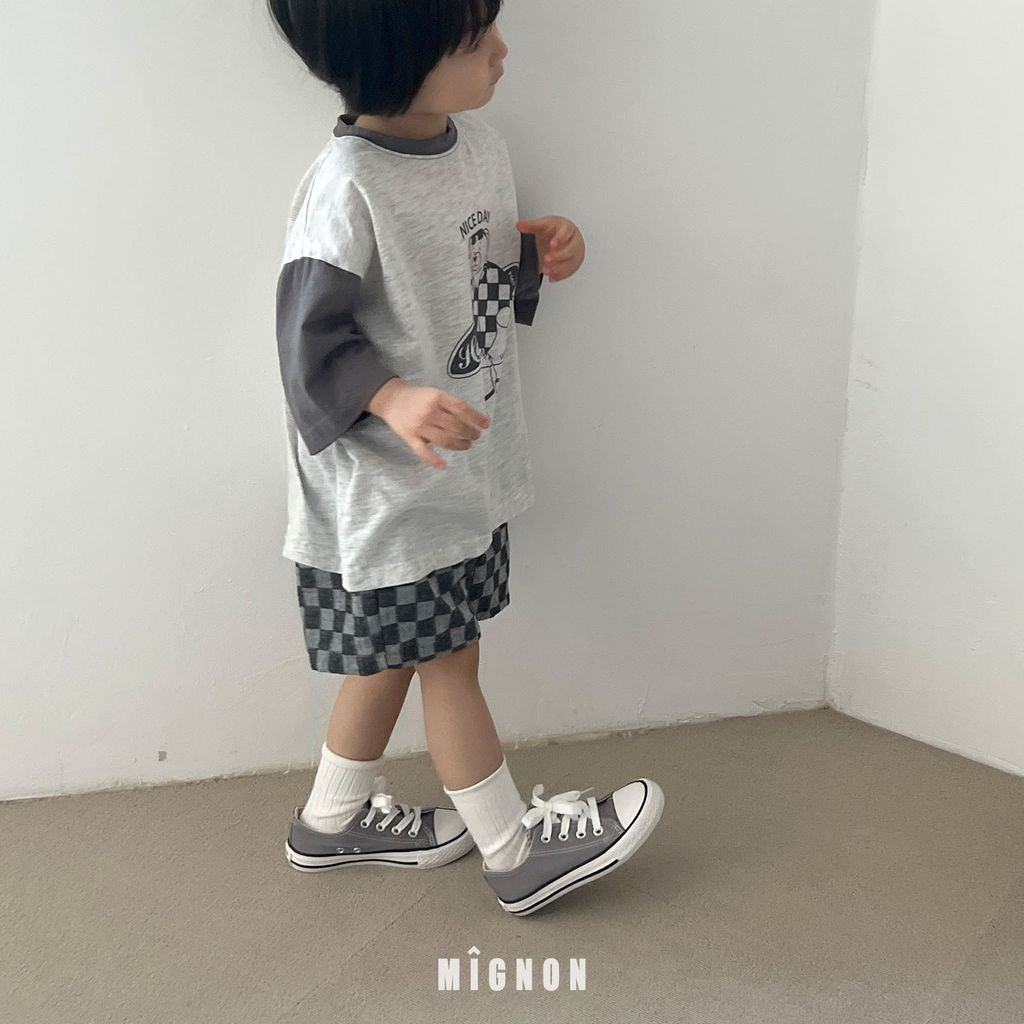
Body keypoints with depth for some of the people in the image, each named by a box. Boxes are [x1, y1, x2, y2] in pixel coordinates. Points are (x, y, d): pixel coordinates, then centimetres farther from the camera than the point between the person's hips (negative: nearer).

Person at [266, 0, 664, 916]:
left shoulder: (480, 143, 2)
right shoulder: (348, 187, -23)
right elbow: (311, 342, -21)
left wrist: (535, 250, -2)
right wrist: (394, 397, -37)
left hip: (468, 464, 8)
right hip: (388, 487, -8)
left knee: (396, 656, 20)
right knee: (449, 661, 6)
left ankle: (334, 820, 40)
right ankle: (517, 855, 23)